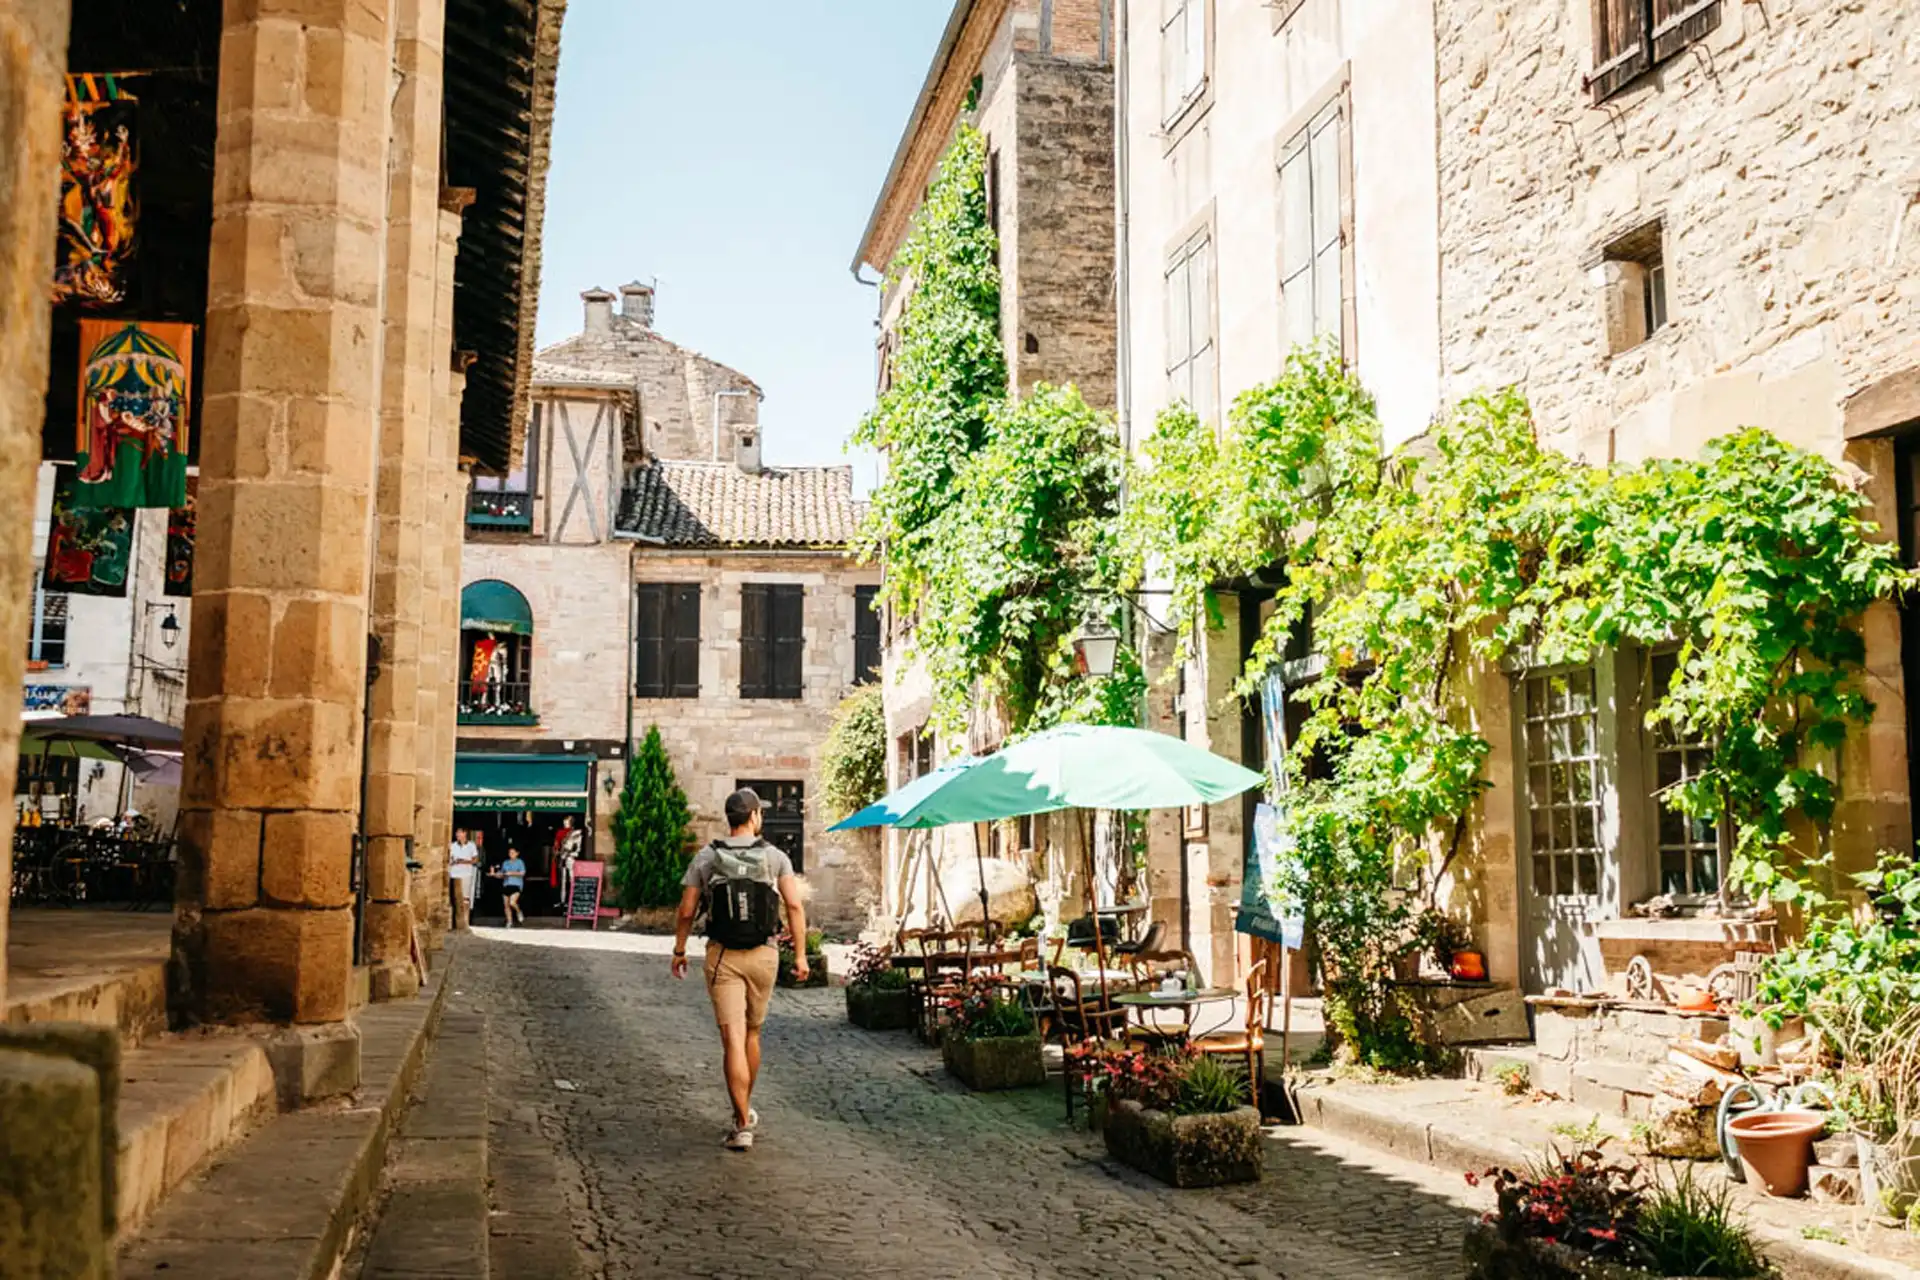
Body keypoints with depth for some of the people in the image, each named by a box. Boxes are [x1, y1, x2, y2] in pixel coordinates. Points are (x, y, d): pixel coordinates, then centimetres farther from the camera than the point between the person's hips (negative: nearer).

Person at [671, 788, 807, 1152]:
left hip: (722, 957, -1)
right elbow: (795, 906, -11)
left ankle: (742, 1124, -12)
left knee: (733, 1039, -4)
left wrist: (679, 950, 14)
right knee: (751, 1034, 19)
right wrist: (800, 954, -5)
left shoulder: (705, 858, -2)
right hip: (763, 956, 1)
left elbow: (686, 911, 0)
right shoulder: (775, 857, -3)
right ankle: (745, 1110, 34)